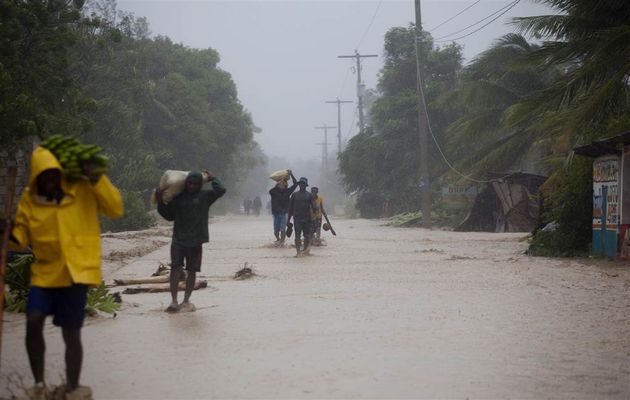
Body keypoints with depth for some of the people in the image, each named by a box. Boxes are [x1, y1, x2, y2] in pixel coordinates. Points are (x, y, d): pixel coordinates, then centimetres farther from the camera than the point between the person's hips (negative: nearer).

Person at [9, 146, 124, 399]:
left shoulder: (84, 191, -2)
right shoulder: (29, 199, 2)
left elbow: (116, 209, -7)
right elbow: (21, 238, 7)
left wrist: (97, 179, -16)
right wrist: (9, 236, -16)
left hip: (76, 273, -2)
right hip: (44, 273, 2)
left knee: (71, 333, 2)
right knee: (33, 323, -14)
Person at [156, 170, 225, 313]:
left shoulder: (205, 197, 2)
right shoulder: (179, 197, 9)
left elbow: (220, 190, -14)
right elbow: (169, 216, 17)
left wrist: (213, 178, 1)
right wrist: (161, 203, 5)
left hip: (195, 241, -1)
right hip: (178, 238, 1)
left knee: (192, 271, 6)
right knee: (175, 267, -12)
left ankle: (186, 301, 17)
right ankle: (174, 301, -13)